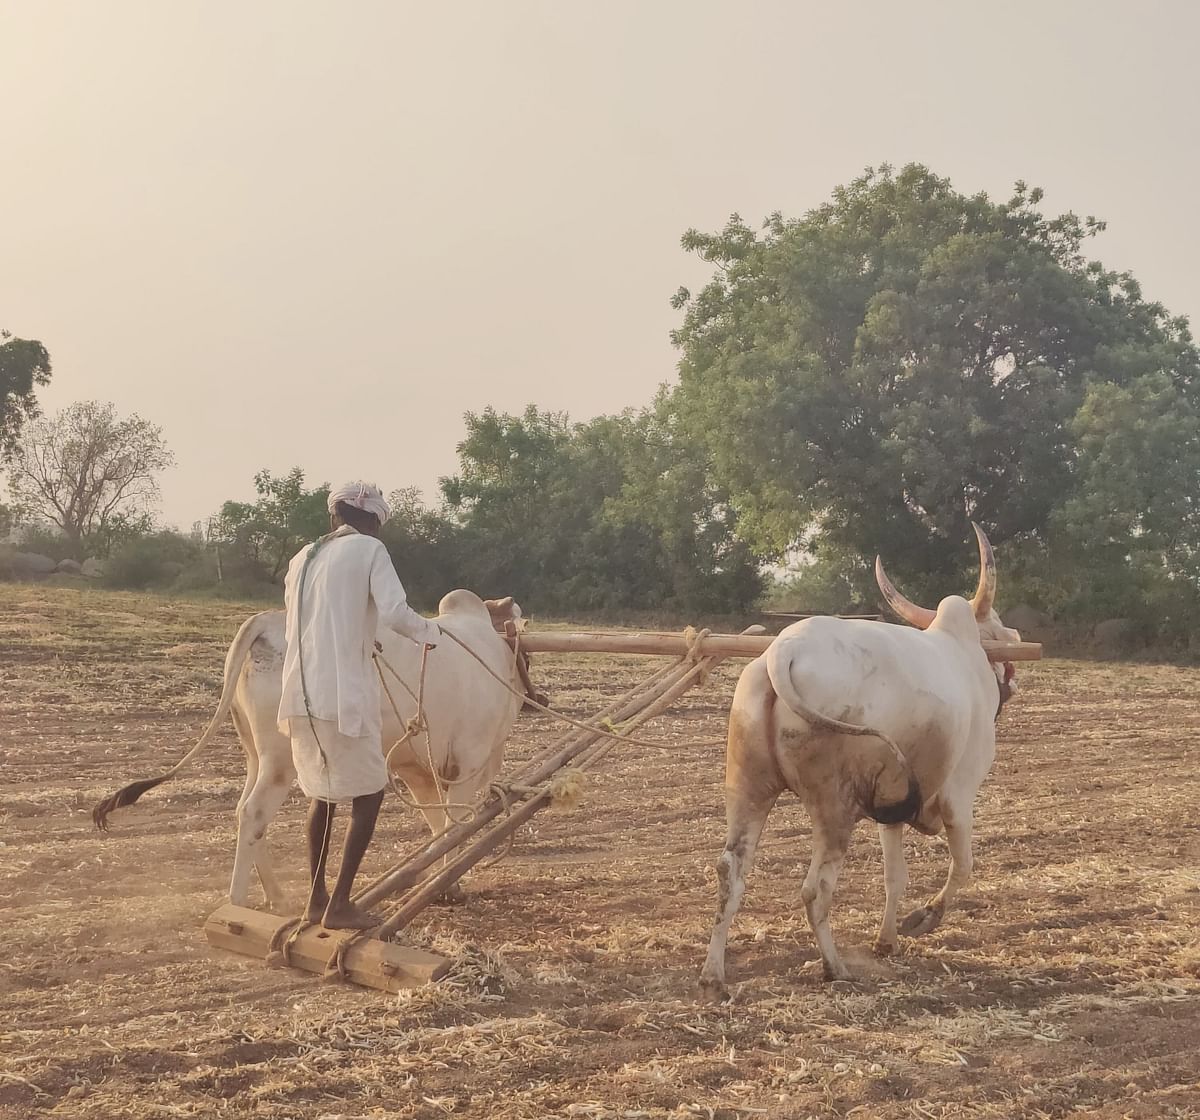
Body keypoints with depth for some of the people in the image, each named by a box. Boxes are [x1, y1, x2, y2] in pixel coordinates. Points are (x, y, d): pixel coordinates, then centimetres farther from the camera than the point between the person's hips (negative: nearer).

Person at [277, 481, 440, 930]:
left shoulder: (303, 557, 17)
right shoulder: (369, 550, -2)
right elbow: (394, 611, -16)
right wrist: (429, 631, 4)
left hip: (300, 693, 7)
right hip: (345, 693, -7)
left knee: (321, 793, 21)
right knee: (369, 793, 6)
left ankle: (317, 898, 23)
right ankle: (339, 905, 4)